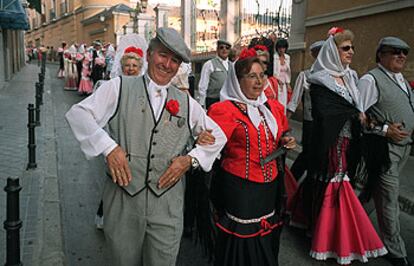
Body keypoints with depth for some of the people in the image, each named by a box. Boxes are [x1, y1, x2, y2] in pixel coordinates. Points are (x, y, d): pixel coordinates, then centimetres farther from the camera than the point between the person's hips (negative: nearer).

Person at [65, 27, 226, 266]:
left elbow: (218, 136, 17)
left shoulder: (186, 103, 10)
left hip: (168, 203, 2)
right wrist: (109, 147, -17)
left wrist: (190, 159, 1)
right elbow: (78, 114, -5)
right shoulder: (120, 88, 2)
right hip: (123, 197, -1)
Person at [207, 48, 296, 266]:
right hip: (240, 187, -6)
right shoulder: (226, 109, -11)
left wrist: (285, 142, 4)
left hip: (270, 186, 6)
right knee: (243, 241, 4)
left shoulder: (274, 108, 9)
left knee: (267, 242, 19)